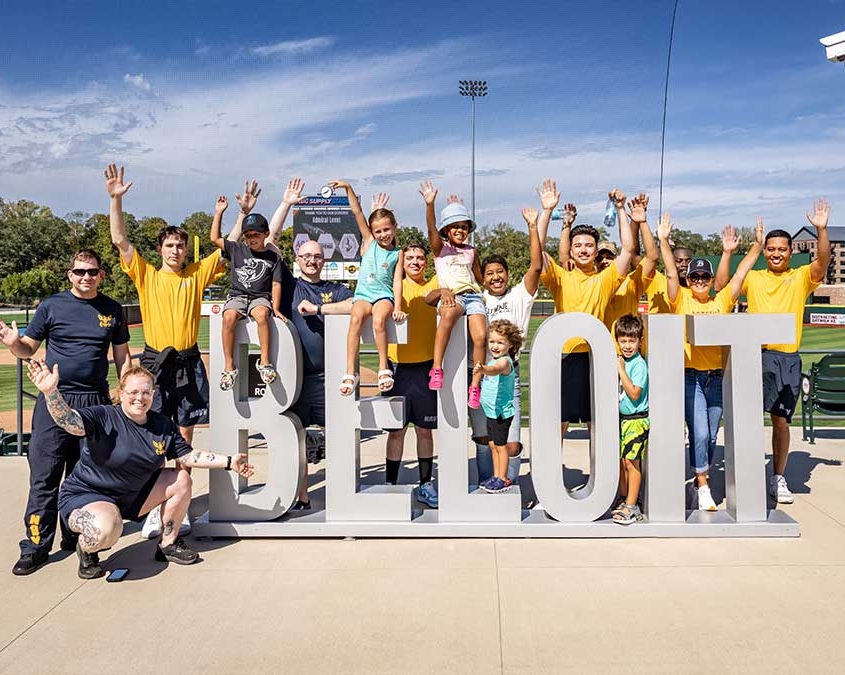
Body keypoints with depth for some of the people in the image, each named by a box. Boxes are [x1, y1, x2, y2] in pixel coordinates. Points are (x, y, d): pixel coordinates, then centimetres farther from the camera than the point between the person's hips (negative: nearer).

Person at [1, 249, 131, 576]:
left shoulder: (112, 310, 8)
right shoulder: (52, 306, 3)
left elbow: (122, 356, 13)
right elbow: (28, 349, 7)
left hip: (95, 402, 2)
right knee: (44, 477, -1)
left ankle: (75, 537, 23)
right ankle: (36, 546, 7)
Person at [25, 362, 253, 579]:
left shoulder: (164, 425, -2)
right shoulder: (103, 417, -19)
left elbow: (188, 456, 3)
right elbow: (67, 420, -36)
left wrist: (229, 462, -2)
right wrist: (51, 391, -55)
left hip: (131, 495, 7)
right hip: (85, 495, -6)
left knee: (181, 480, -2)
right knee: (107, 529, -38)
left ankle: (168, 545, 15)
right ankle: (86, 549, 1)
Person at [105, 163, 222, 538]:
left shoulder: (197, 275, 8)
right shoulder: (146, 276, 6)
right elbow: (120, 240, -2)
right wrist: (115, 199, -10)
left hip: (189, 363, 1)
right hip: (156, 363, -1)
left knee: (185, 435, 7)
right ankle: (155, 507, 9)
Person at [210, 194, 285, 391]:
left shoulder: (273, 257, 9)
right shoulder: (237, 249, 13)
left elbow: (276, 284, 5)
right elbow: (215, 238, 10)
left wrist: (275, 308, -7)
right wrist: (219, 213, 7)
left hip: (260, 297, -1)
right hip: (237, 296, 1)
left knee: (261, 314, -37)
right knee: (229, 317, -32)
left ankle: (264, 361, -30)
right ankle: (229, 366, -26)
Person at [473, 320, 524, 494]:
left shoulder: (505, 361, -19)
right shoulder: (493, 360, 10)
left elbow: (496, 370, -43)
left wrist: (483, 369, -61)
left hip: (501, 412, -9)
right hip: (491, 412, 9)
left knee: (500, 445, -1)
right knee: (493, 445, 14)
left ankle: (503, 478, 9)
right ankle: (496, 476, 24)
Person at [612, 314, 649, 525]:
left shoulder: (639, 364, -14)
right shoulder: (620, 361, 9)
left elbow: (634, 393, -21)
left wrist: (621, 370, -21)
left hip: (636, 420, -8)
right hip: (621, 418, 8)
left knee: (631, 461, -5)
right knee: (621, 461, 12)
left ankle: (632, 507, 2)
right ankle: (625, 500, 25)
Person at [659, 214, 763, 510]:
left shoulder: (722, 301, 8)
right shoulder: (681, 301, 1)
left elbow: (741, 273, 5)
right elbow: (671, 272, -9)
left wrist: (757, 244, -1)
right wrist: (663, 240, -18)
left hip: (717, 376, 3)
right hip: (690, 376, -3)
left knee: (711, 435, 10)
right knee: (699, 432, -9)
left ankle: (699, 482, 25)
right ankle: (702, 486, 4)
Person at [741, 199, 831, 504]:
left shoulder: (801, 278, 6)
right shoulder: (753, 278, 8)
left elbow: (823, 262, -11)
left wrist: (821, 229, -25)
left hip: (787, 358, 0)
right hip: (756, 355, 0)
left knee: (781, 421, 6)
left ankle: (778, 478, 19)